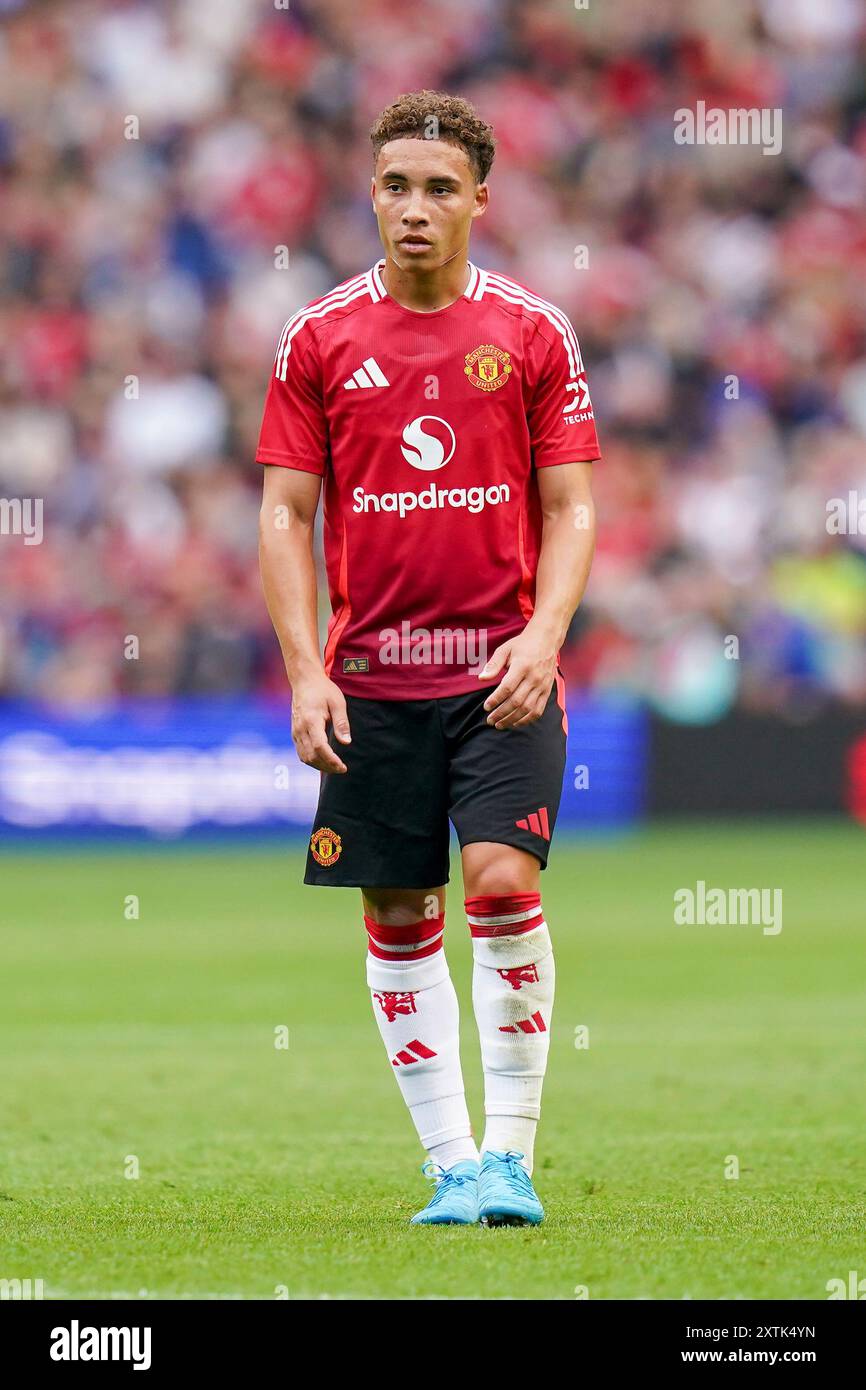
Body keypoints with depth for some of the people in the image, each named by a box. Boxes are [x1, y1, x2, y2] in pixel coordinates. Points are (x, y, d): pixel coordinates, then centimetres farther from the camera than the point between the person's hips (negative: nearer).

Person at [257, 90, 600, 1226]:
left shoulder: (533, 332, 3)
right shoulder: (319, 339, 4)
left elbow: (571, 508, 3)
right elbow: (285, 514, 5)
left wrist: (542, 638, -13)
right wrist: (306, 673, -5)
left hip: (504, 673, -2)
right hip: (371, 678, 2)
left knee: (502, 879, -16)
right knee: (399, 916, 3)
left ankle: (511, 1154, -7)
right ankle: (452, 1164, 11)